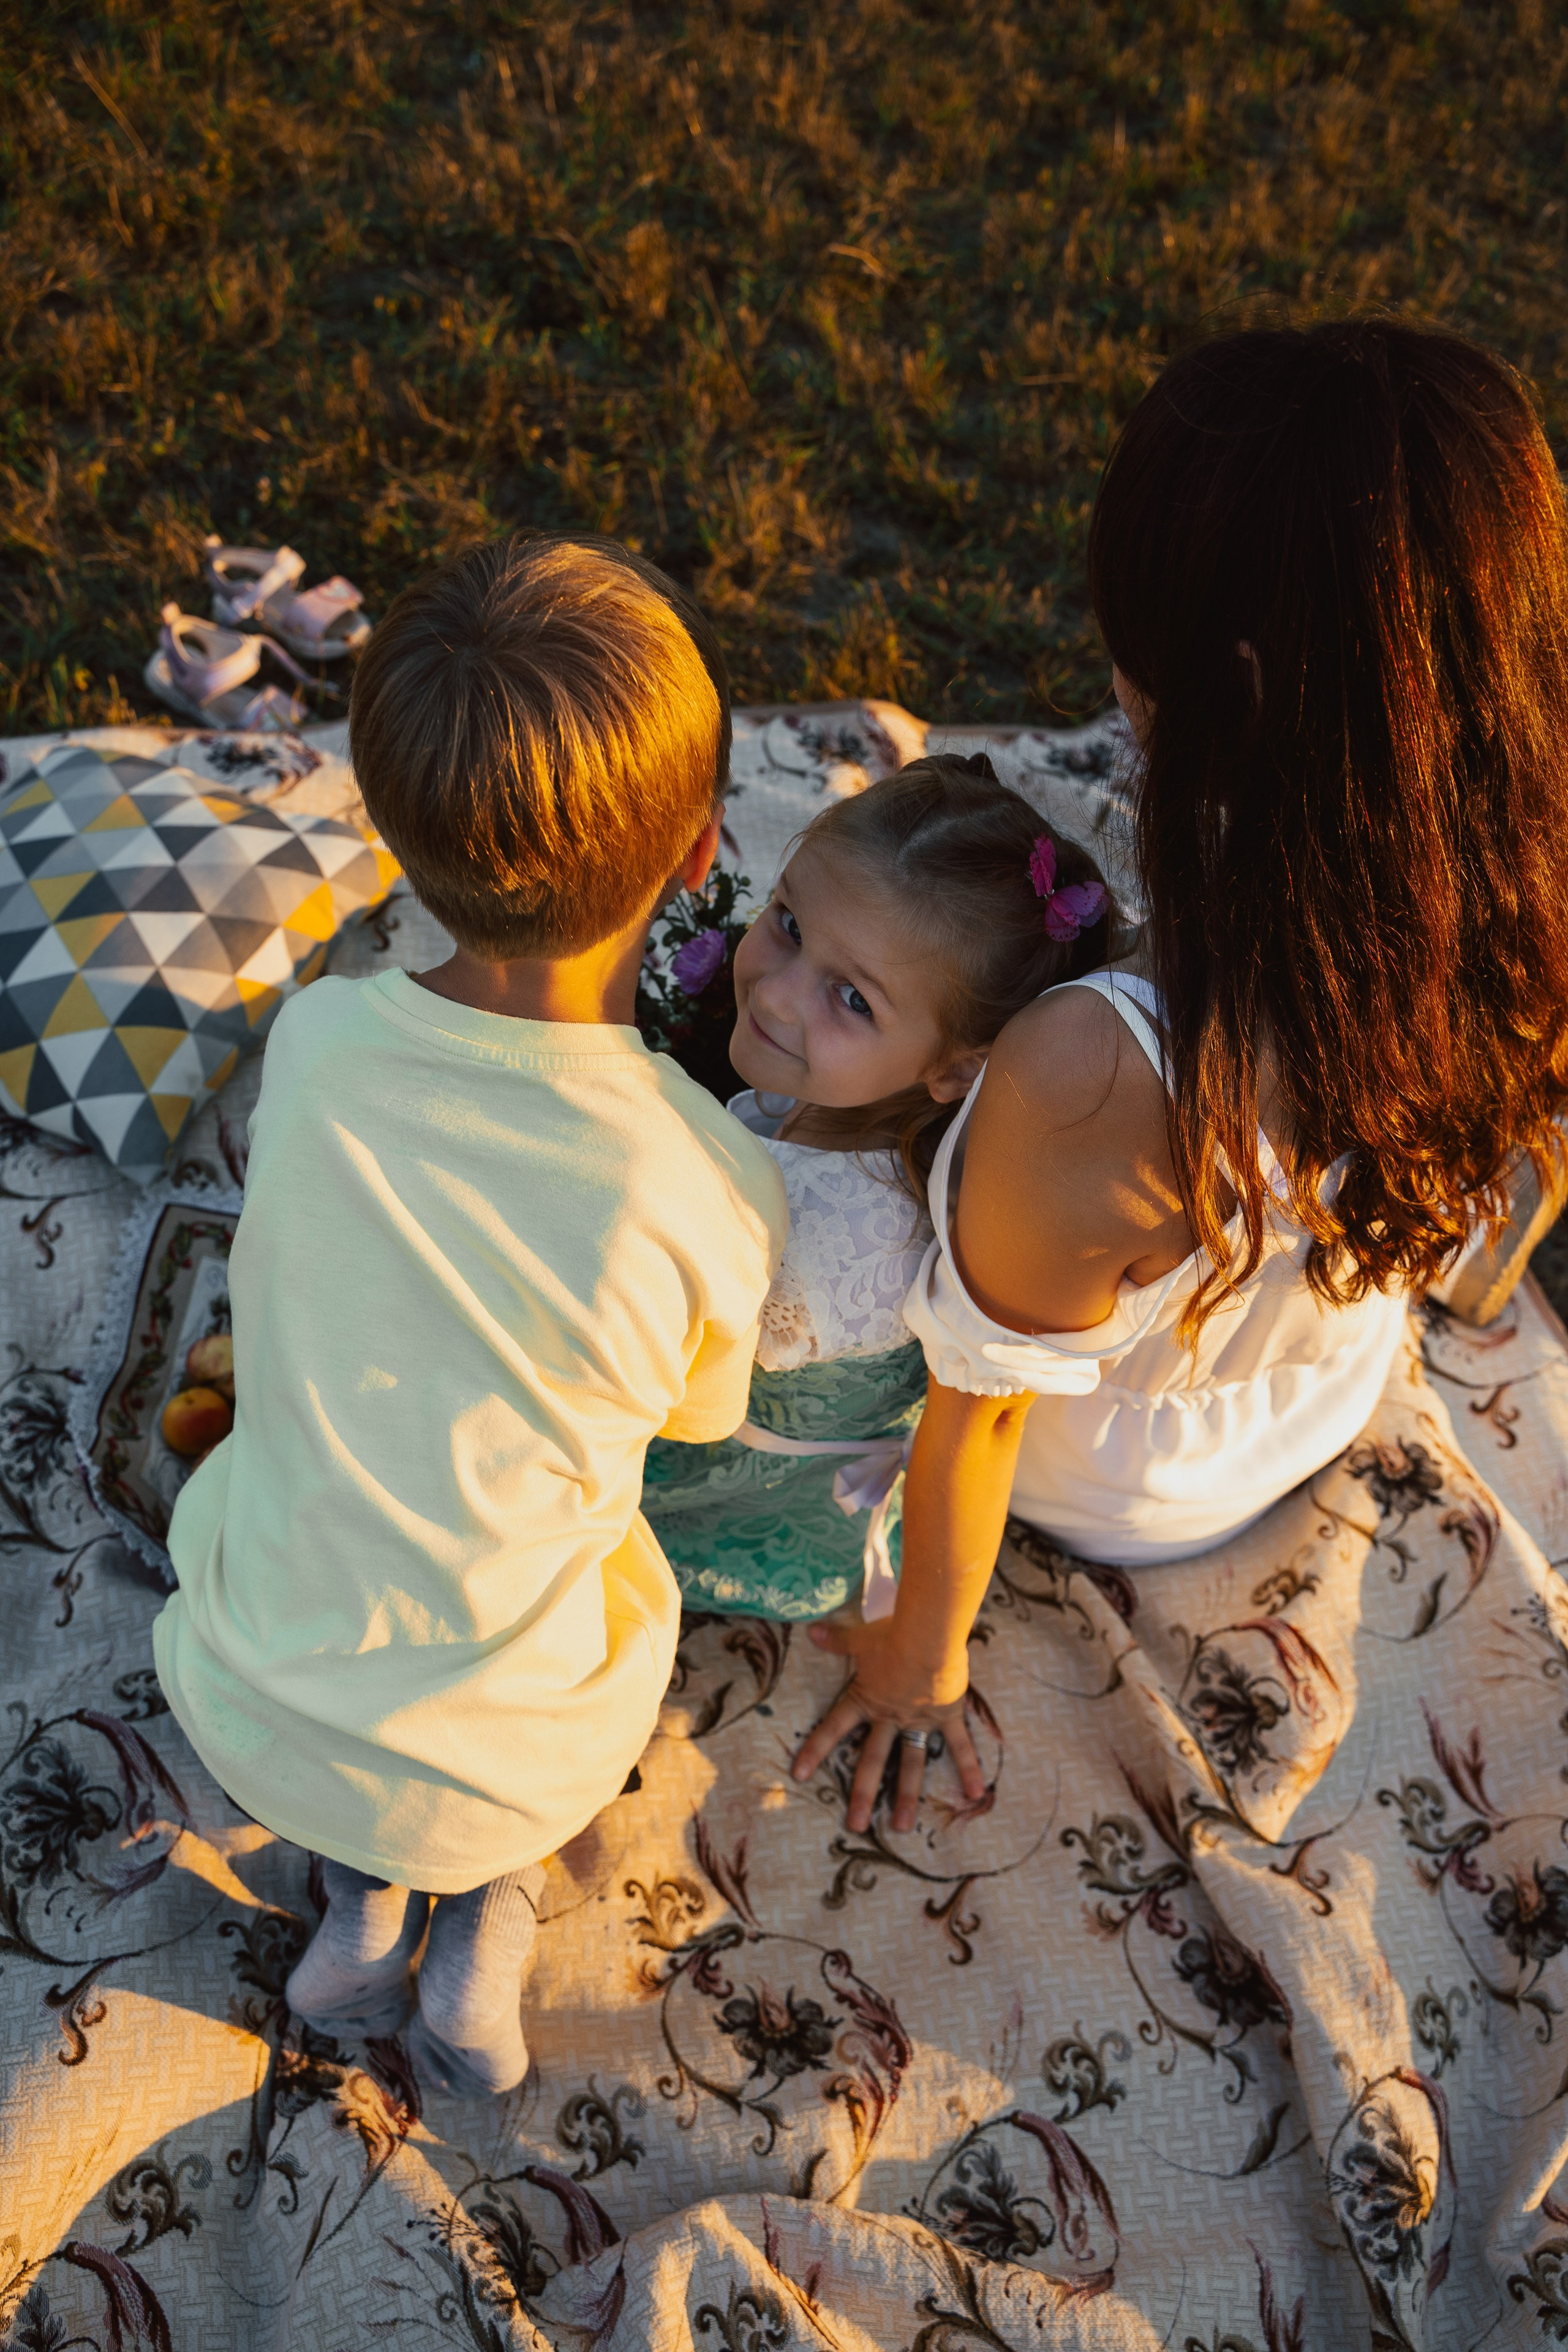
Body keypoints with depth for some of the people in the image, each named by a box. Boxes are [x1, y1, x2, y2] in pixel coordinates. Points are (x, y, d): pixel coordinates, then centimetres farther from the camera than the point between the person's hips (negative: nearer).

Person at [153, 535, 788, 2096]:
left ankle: (359, 1893, 21)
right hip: (515, 1767, -1)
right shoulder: (716, 1191, -26)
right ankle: (490, 1907, 15)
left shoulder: (313, 1044, -20)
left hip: (251, 1715, 2)